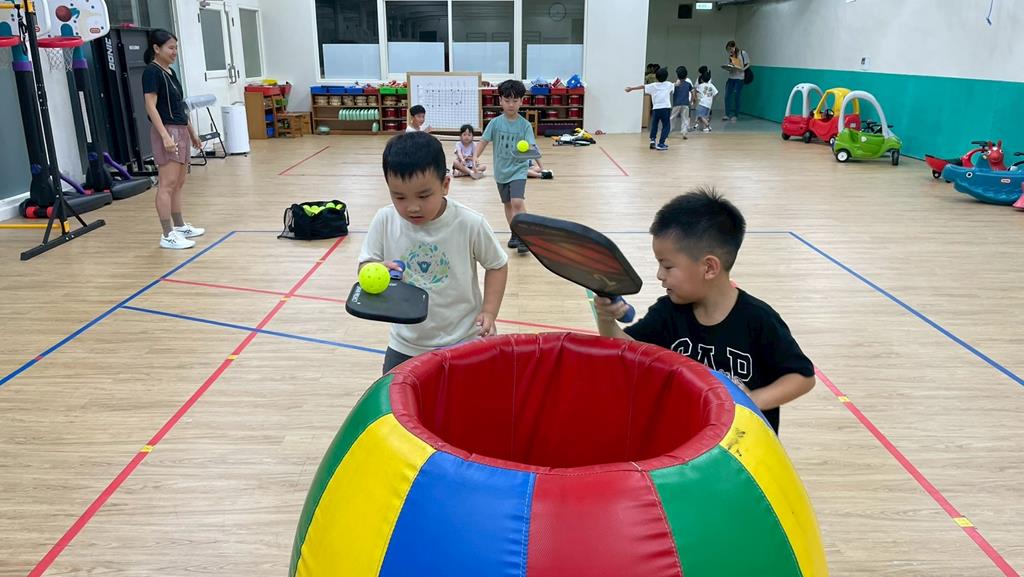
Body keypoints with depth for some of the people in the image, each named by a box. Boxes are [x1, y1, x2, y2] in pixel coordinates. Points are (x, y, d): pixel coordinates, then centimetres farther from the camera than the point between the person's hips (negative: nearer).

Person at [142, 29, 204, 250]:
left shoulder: (170, 72, 16)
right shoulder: (152, 72, -10)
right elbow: (151, 107, -17)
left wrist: (192, 132, 23)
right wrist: (165, 136, -25)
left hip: (181, 131, 9)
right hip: (167, 132, -9)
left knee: (178, 184, 14)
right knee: (167, 185, -10)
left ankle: (180, 227, 23)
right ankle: (168, 235, -11)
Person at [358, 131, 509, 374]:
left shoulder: (470, 224, -17)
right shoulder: (385, 220, -12)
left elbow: (497, 265, -2)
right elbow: (365, 265, -3)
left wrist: (489, 312, -12)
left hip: (462, 343, -2)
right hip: (405, 346, 2)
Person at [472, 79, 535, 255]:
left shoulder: (525, 125, -9)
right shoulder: (495, 123, -4)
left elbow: (530, 146, -16)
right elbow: (484, 141, -4)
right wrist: (475, 156, -21)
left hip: (518, 169, -3)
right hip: (501, 170, 3)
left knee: (517, 202, -20)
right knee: (508, 204, 14)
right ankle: (515, 234, 31)